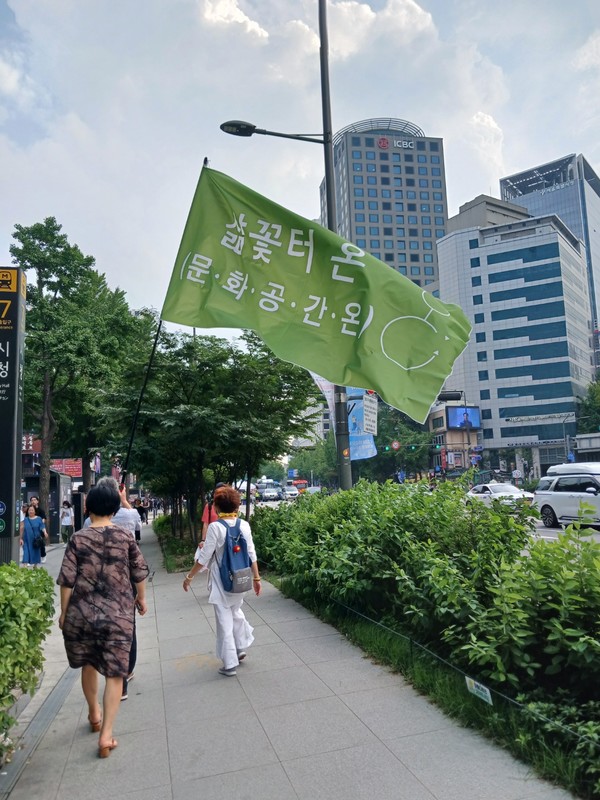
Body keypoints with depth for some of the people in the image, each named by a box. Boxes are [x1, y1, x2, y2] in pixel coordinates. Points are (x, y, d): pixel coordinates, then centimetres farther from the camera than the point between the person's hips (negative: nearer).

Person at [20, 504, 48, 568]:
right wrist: (20, 538, 1)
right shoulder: (25, 519, 5)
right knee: (27, 553, -9)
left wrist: (45, 532, -24)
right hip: (27, 540, 0)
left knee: (36, 553, 9)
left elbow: (42, 527, -5)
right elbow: (22, 529, 5)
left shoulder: (39, 519, 2)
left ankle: (35, 567, 26)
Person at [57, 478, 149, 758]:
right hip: (118, 615, -1)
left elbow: (67, 580, -5)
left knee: (88, 664, 24)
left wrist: (64, 612, 8)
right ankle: (106, 735, 3)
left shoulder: (78, 538, -5)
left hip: (82, 613, 2)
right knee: (114, 673, 6)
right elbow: (139, 572, 3)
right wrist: (141, 598, 19)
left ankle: (94, 713, 41)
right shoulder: (125, 536, -3)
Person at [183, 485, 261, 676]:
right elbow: (251, 555, 1)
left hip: (221, 582, -5)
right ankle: (240, 648, 38)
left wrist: (189, 576, -2)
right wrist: (256, 578, 12)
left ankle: (229, 664, 14)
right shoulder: (244, 525, -4)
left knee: (224, 621, 6)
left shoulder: (215, 527, -17)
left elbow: (204, 558, -14)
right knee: (236, 612, 27)